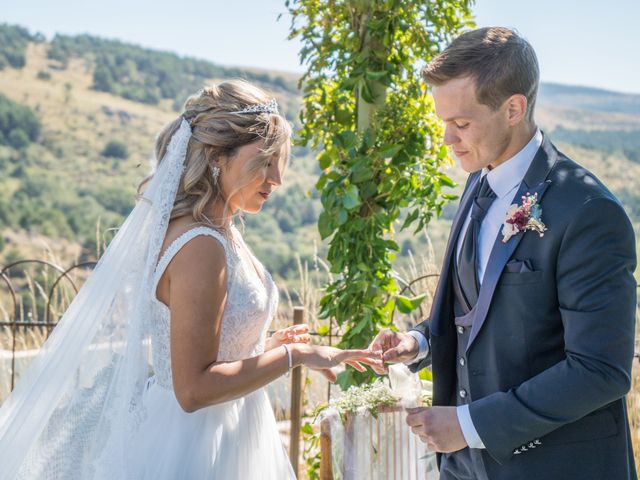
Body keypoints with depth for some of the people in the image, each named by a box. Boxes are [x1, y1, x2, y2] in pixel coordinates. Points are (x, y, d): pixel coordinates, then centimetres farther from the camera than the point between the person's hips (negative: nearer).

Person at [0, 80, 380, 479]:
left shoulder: (222, 233, 4)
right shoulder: (201, 246, -23)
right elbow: (194, 388, -25)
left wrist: (265, 348, 8)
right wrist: (294, 355, -20)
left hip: (222, 437, 9)